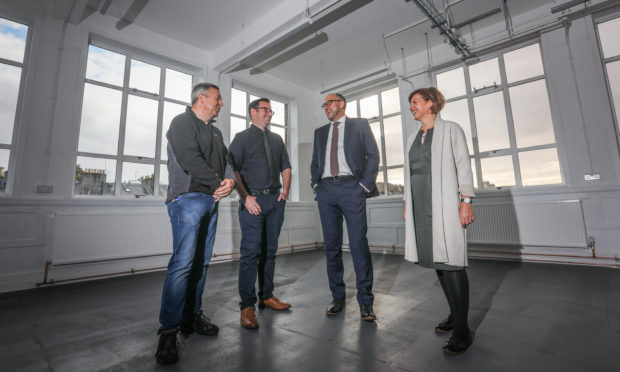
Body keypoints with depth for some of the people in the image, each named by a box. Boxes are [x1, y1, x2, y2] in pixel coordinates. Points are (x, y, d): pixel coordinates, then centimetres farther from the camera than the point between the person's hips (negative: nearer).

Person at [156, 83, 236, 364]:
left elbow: (226, 160, 14)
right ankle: (168, 331, -3)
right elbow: (190, 159, -14)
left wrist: (230, 180, -7)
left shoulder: (215, 132, 24)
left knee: (201, 262, 8)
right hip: (189, 198, -7)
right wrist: (218, 183, -11)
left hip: (212, 200, 8)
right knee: (183, 262, -12)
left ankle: (192, 317, 18)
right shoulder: (182, 122, 0)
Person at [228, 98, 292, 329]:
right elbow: (233, 169, -5)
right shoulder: (242, 137, 5)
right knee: (251, 252, -7)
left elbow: (286, 167, 20)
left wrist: (285, 190, 4)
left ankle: (267, 296, 21)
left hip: (276, 199, 5)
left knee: (270, 250, 10)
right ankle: (247, 306, 3)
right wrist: (245, 197, -14)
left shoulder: (277, 139, 20)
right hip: (253, 200, -5)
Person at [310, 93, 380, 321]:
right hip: (326, 190, 4)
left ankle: (365, 300, 7)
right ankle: (337, 297, 17)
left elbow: (373, 155, 4)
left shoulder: (359, 124, 11)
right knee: (331, 246, 5)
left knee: (359, 244, -5)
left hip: (351, 187, -4)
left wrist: (365, 185, -6)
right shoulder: (320, 132, 22)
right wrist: (316, 185, 7)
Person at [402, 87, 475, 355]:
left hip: (443, 203, -6)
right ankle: (454, 314, 25)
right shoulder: (413, 138, 20)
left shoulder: (450, 130, 3)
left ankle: (462, 331, 3)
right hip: (420, 206, 6)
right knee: (436, 260, 10)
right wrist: (407, 203, 15)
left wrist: (466, 201, -13)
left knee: (451, 262, -7)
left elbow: (463, 165, -4)